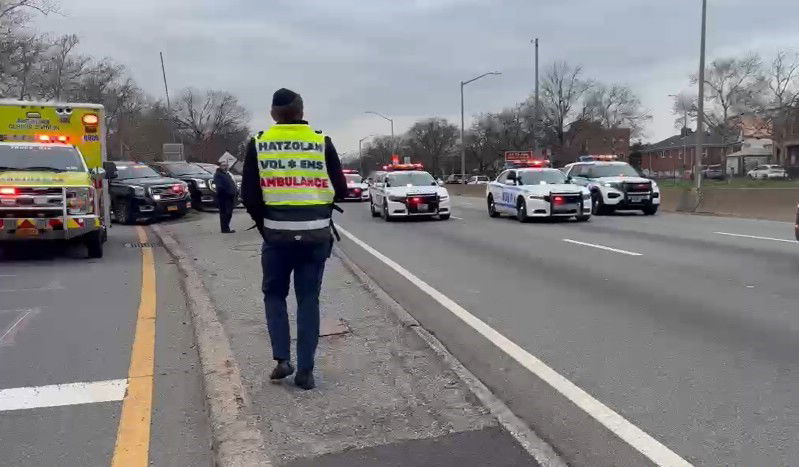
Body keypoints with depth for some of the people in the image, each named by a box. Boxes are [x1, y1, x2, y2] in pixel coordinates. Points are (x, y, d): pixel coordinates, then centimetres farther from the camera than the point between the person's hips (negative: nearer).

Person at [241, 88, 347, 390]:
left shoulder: (258, 144, 0)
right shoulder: (322, 142, -1)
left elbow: (249, 196, -2)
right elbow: (341, 190, 1)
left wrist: (264, 225, 13)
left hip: (277, 233, 0)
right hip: (316, 234, 1)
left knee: (274, 294, 20)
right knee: (309, 300, 10)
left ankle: (282, 359, 11)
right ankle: (305, 371, 12)